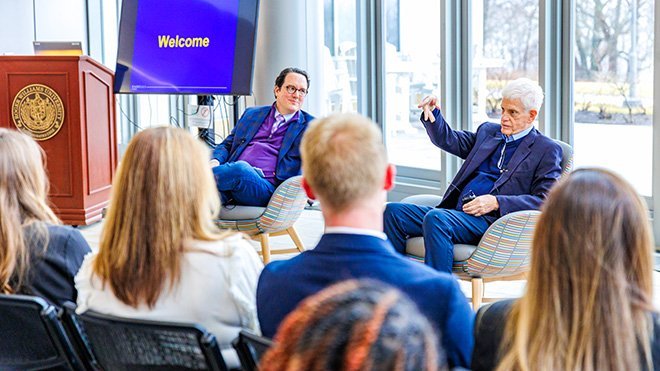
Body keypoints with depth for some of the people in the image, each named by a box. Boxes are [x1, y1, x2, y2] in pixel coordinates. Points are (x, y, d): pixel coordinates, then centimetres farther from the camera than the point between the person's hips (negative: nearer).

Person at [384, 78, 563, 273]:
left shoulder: (547, 150, 3)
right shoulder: (488, 131, 23)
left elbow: (544, 200, -7)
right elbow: (449, 140, 30)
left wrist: (496, 202, -17)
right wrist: (432, 115, 9)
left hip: (491, 220, -7)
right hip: (455, 212, 7)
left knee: (435, 219, -34)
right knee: (393, 211, -11)